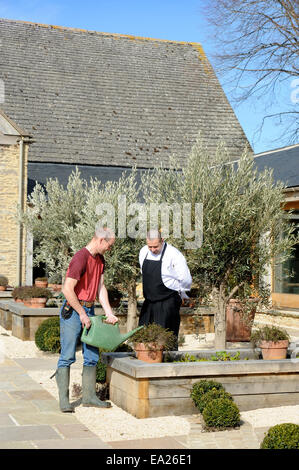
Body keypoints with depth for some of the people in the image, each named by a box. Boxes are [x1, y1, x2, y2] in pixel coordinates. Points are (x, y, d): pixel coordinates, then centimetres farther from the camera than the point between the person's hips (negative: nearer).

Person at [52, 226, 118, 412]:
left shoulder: (100, 260, 11)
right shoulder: (80, 259, -18)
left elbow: (101, 288, 9)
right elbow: (68, 290, -21)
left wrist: (109, 313, 0)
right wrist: (82, 314, -16)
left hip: (89, 310, 9)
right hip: (72, 310, -9)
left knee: (92, 355, 10)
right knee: (68, 356, -3)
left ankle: (89, 396, 18)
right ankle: (64, 400, 2)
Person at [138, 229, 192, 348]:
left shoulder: (173, 255, -16)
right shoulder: (143, 252, 5)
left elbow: (186, 280, -13)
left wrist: (179, 293, 1)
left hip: (167, 302, -6)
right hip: (149, 301, 7)